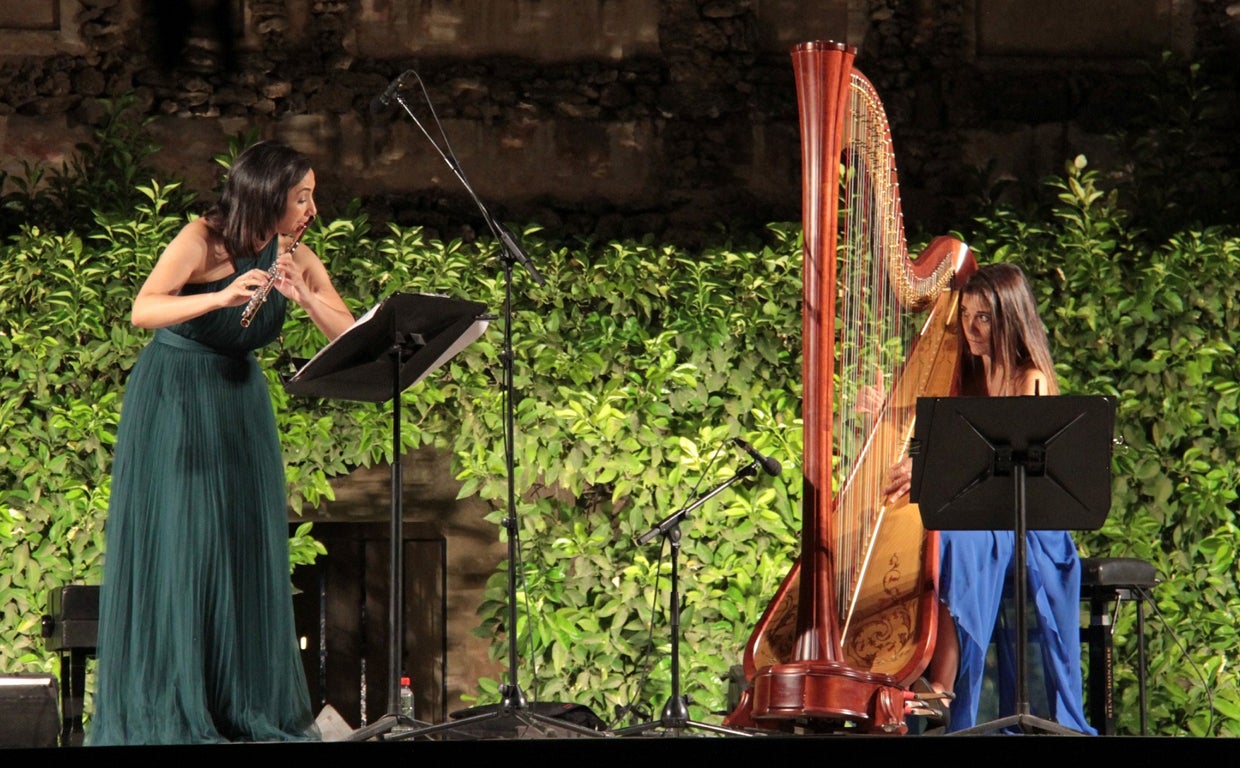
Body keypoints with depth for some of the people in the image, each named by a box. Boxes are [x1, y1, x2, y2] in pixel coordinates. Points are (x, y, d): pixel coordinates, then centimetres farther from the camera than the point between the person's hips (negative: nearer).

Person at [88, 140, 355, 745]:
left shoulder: (298, 260, 0)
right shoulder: (203, 240, -15)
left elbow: (351, 338, -7)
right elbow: (142, 311, -26)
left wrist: (304, 295, -23)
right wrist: (222, 296, -39)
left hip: (240, 406, 5)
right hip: (172, 400, -5)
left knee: (249, 546, 2)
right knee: (172, 548, -8)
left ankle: (249, 703, 6)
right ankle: (162, 710, -4)